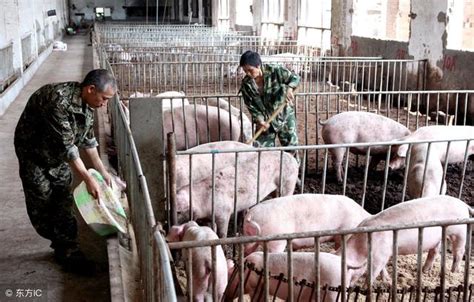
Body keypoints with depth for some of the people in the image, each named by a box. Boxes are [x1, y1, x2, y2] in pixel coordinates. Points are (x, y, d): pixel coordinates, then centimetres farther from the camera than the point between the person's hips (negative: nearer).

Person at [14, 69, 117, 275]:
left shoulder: (86, 103, -10)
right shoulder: (58, 100, -37)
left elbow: (88, 138, 2)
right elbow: (66, 146, -35)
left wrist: (102, 171, 1)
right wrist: (88, 179, -33)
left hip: (59, 156, 6)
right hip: (34, 153, -6)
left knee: (63, 203, 3)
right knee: (41, 203, 3)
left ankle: (67, 250, 9)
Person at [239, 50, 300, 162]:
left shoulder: (275, 71, -18)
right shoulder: (246, 84, -11)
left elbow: (295, 78, -9)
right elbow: (251, 106, -8)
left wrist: (289, 88, -30)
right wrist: (259, 120, -23)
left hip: (285, 115, -2)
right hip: (265, 120, 2)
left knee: (291, 146, 5)